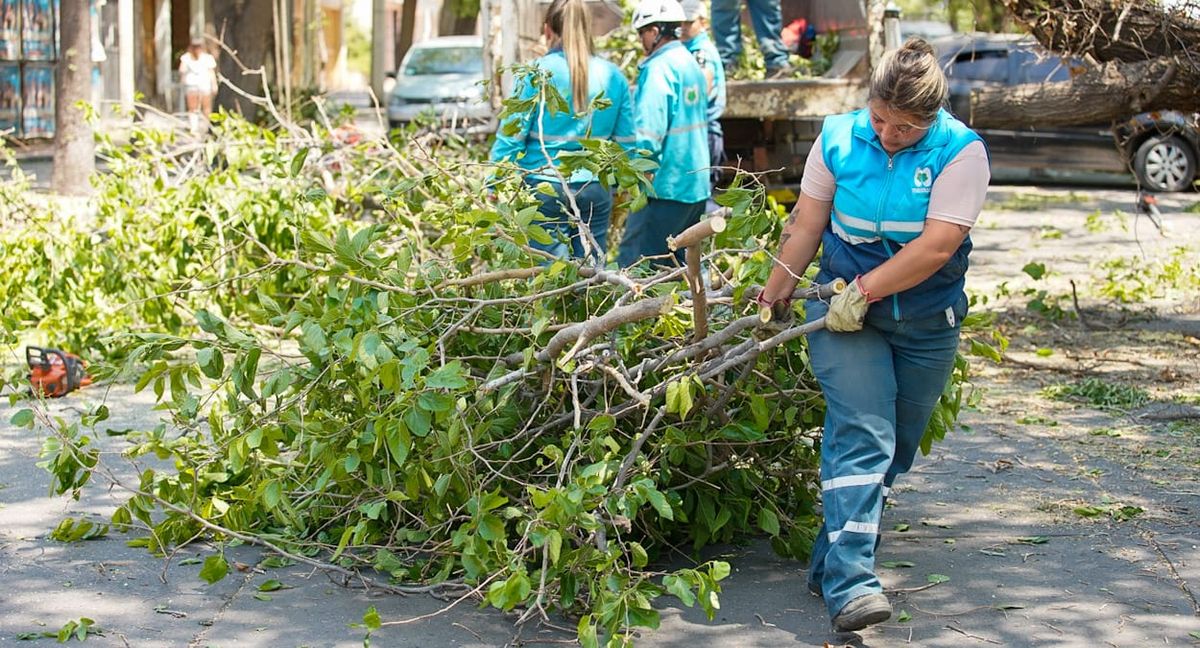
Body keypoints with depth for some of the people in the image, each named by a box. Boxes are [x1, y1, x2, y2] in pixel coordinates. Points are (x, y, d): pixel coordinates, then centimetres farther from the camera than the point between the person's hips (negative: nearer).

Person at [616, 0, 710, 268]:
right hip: (697, 186, 9)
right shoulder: (692, 65, 14)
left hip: (665, 186, -9)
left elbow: (648, 135, -20)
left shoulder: (659, 68, -14)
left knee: (632, 266, -8)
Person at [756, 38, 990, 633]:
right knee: (862, 437, -16)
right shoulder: (839, 139, -4)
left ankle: (829, 564, 23)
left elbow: (936, 247, -19)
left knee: (892, 451, 9)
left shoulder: (961, 153, -12)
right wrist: (774, 295, 10)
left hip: (926, 325, 1)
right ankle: (850, 583, -25)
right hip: (846, 314, -1)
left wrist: (863, 291, -19)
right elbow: (806, 225, 5)